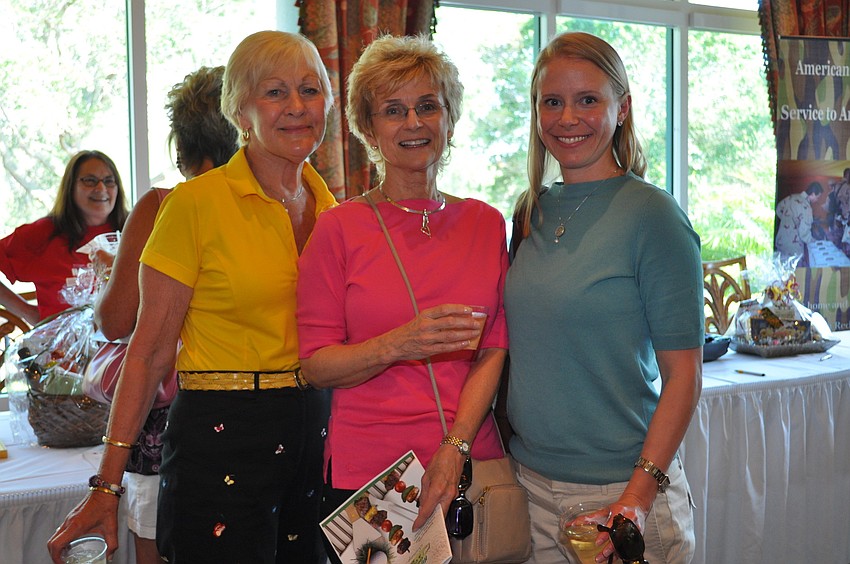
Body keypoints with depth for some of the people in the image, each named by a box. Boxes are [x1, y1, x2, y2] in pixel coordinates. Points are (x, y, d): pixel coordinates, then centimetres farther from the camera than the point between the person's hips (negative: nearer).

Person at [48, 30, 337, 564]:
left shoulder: (329, 207, 7)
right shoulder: (196, 204, -10)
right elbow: (151, 350, -9)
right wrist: (107, 486, -12)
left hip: (315, 434, 6)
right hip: (222, 436, -6)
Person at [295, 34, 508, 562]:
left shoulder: (486, 223, 5)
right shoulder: (340, 227, -3)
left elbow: (492, 352, 1)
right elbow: (316, 365, -4)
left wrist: (454, 450, -12)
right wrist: (397, 346, -22)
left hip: (470, 468, 2)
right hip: (366, 474, -2)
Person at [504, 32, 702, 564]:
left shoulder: (653, 215, -12)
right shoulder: (532, 211, 5)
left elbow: (683, 375, -13)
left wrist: (639, 496, -21)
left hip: (618, 487, -5)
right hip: (529, 480, 5)